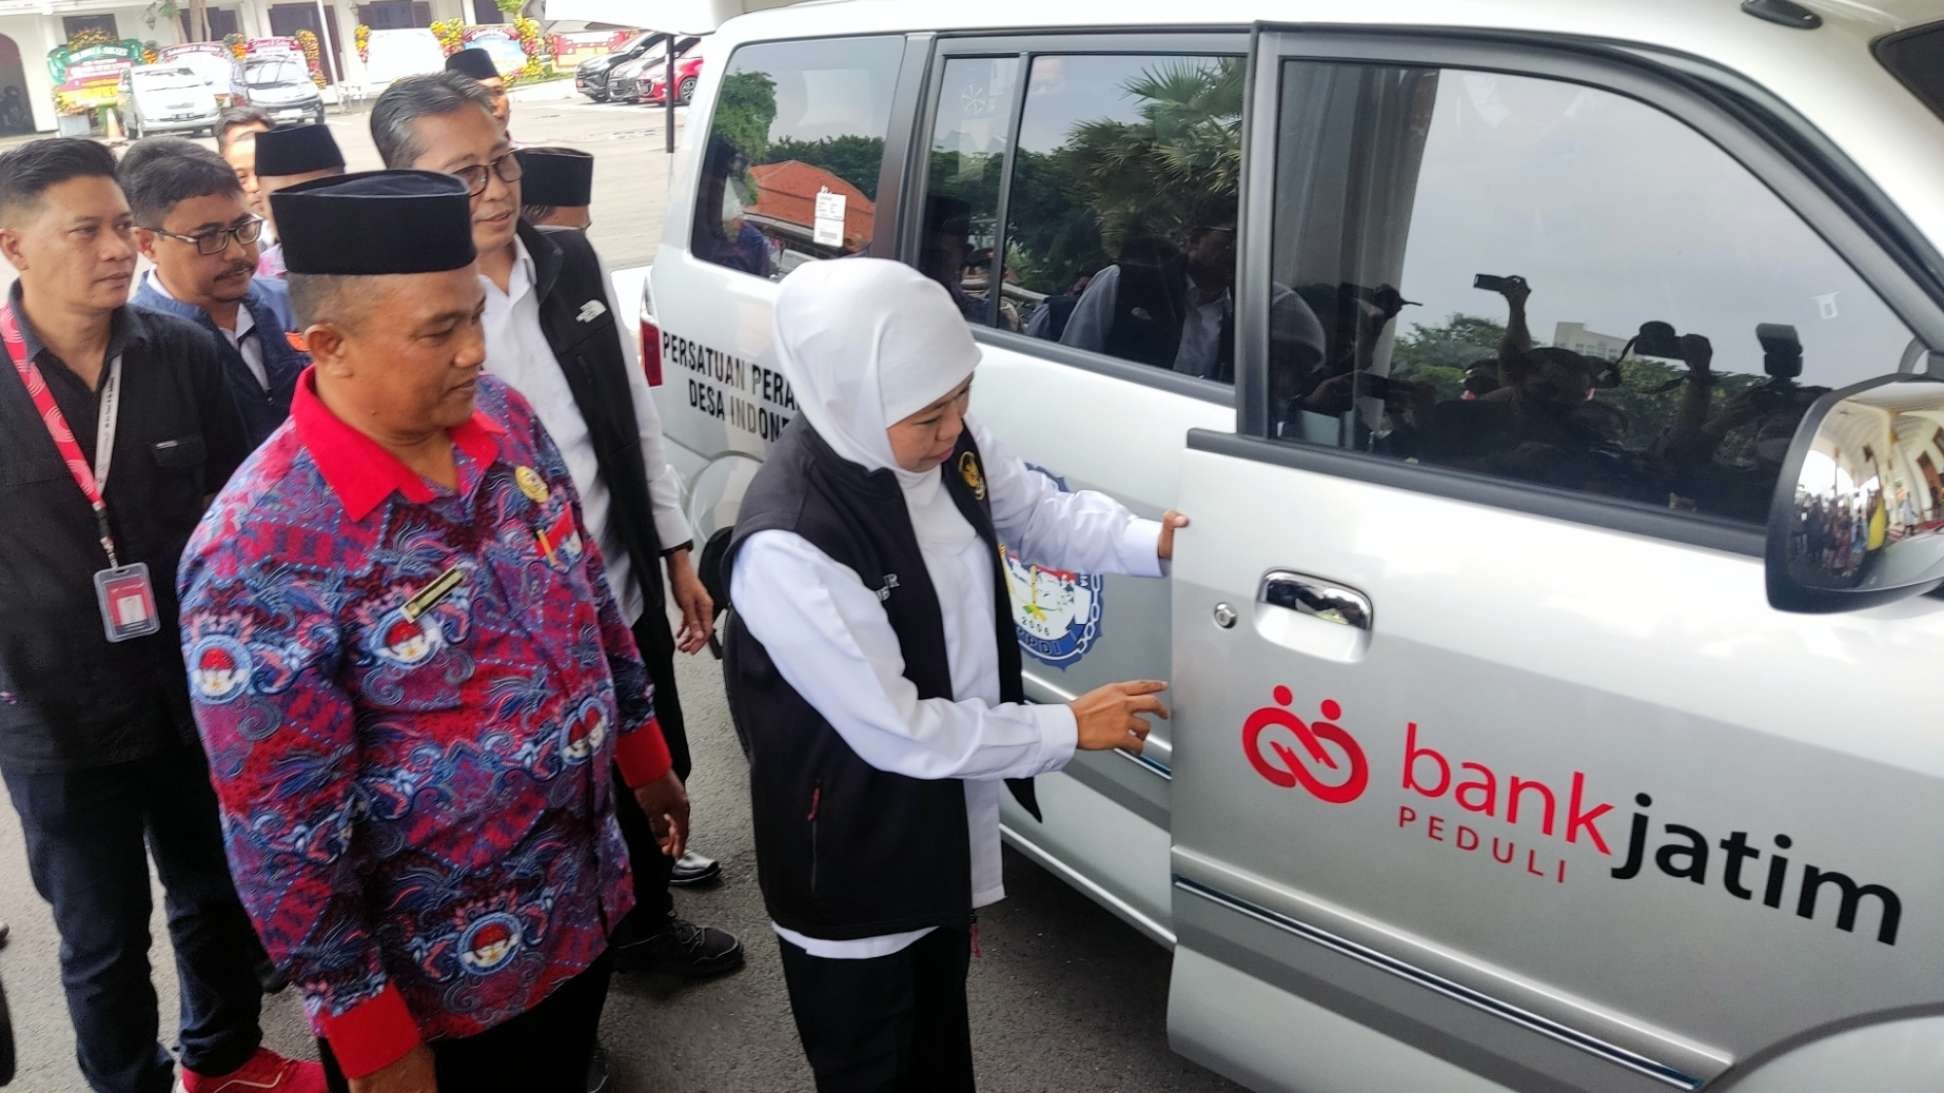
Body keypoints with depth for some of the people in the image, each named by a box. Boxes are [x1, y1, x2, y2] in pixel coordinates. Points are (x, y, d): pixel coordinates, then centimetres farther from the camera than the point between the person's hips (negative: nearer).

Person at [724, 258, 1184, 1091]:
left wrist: (1153, 543, -12)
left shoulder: (945, 446, -12)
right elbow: (897, 731, -28)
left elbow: (1041, 512, 6)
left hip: (949, 827, 7)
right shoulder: (787, 549, -35)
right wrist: (1067, 730, -20)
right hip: (851, 866, -7)